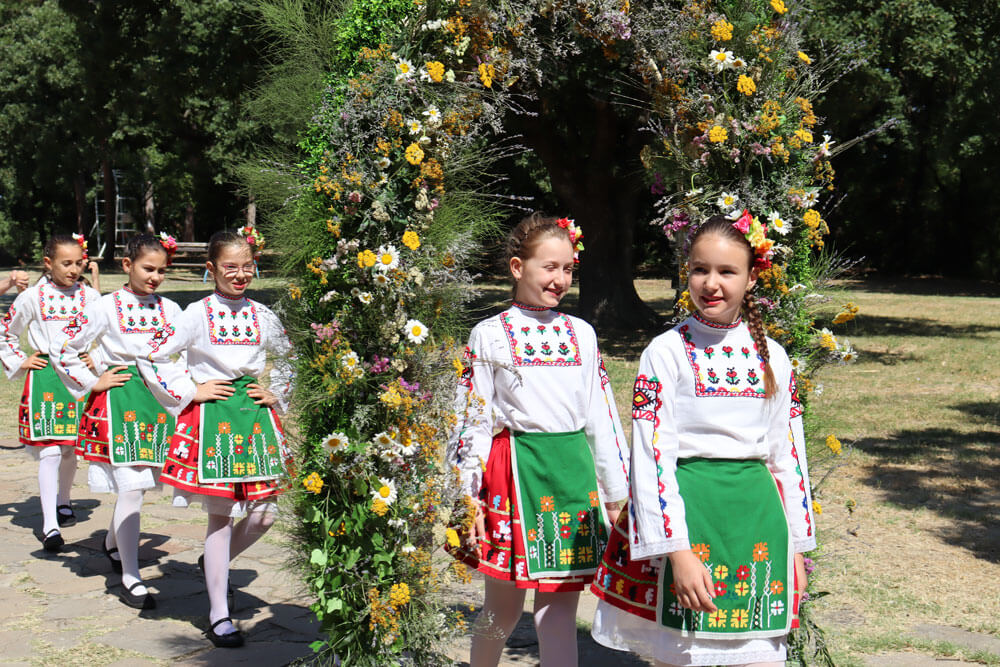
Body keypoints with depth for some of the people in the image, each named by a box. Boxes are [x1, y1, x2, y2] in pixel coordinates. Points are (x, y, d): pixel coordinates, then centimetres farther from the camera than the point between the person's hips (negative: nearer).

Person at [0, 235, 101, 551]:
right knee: (49, 451, -10)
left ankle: (63, 502, 38)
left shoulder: (90, 296, 4)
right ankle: (49, 524, -11)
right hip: (45, 377, -3)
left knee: (71, 448, 12)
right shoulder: (32, 297, -1)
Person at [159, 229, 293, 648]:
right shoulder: (196, 314, -3)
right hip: (211, 416, -4)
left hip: (255, 415, 4)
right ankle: (219, 616, 6)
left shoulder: (262, 316, 9)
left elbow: (288, 360, 24)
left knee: (264, 513, 0)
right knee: (221, 515, -3)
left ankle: (216, 564, 30)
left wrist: (277, 397, 12)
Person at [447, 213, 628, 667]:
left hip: (574, 470, 3)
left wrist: (614, 491, 13)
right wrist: (468, 496, -5)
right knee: (503, 607, 7)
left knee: (560, 606, 4)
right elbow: (471, 419, 0)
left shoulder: (581, 333, 10)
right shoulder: (490, 335, 0)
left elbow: (601, 414, 13)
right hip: (515, 469, -2)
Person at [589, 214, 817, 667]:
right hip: (686, 510, -3)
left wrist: (795, 543, 13)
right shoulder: (666, 353, -5)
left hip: (756, 513, 3)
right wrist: (677, 551, -16)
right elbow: (651, 458, -10)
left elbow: (787, 454, 14)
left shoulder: (771, 357, 8)